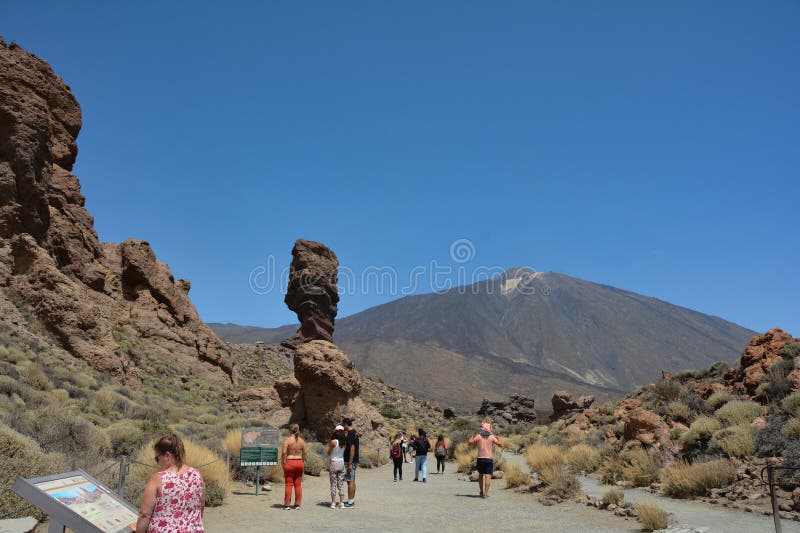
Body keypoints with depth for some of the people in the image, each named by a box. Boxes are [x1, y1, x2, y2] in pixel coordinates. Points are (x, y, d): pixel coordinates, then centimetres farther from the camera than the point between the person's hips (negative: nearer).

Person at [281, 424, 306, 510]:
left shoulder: (287, 440, -9)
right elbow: (304, 453, 6)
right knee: (298, 484, 10)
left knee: (289, 484, 3)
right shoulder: (302, 440, 3)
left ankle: (286, 505, 6)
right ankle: (297, 504, 14)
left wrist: (283, 462, -5)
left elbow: (284, 452, -15)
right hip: (299, 463, 4)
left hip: (289, 462, -4)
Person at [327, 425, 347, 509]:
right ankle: (341, 503, 7)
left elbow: (329, 453, -3)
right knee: (341, 484, 8)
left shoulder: (333, 442, -12)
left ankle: (333, 503, 4)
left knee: (333, 484, 2)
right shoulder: (344, 442, 0)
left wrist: (329, 444, 4)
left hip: (334, 462, -4)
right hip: (342, 463, 4)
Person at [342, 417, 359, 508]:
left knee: (350, 481, -5)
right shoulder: (354, 432, 13)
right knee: (352, 481, 14)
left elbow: (352, 448, -22)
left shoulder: (350, 433, -17)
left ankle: (350, 502, -1)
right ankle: (352, 500, 20)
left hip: (350, 461, -10)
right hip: (354, 460, 10)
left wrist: (350, 463, -22)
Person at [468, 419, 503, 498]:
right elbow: (501, 445, 7)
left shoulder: (478, 436, -2)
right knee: (488, 476, -2)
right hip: (489, 459, -1)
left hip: (480, 458, 1)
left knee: (480, 475, 19)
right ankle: (485, 493, -9)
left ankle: (481, 491, 23)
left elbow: (470, 443, 7)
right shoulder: (492, 437, -2)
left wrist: (473, 437, 23)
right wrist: (498, 439, 25)